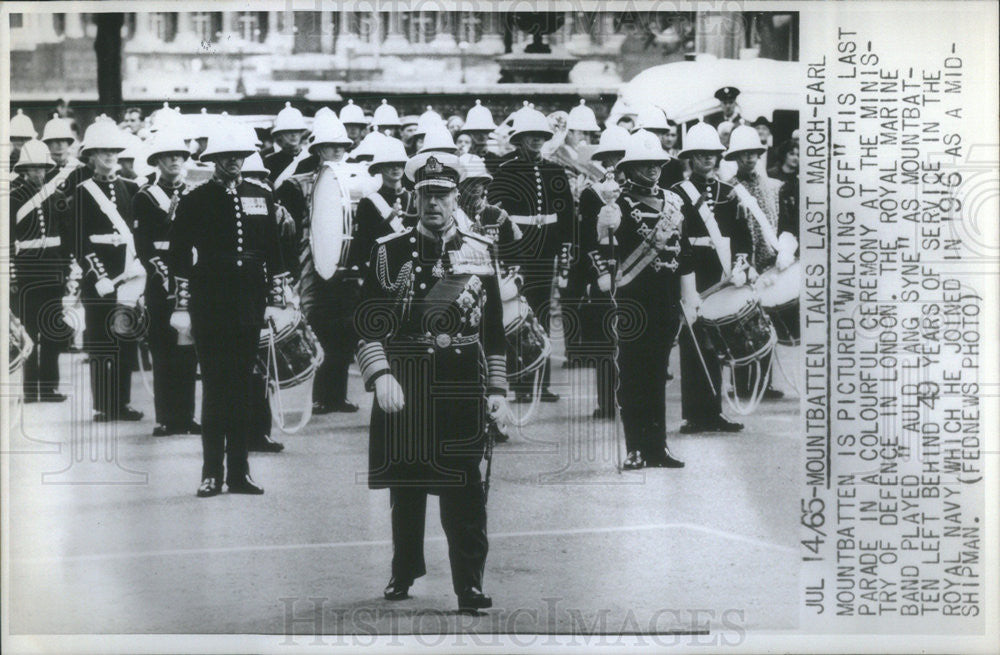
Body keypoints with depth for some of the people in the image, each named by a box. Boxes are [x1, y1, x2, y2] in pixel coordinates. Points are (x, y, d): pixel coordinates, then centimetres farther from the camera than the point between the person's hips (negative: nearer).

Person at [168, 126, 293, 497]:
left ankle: (239, 471, 12)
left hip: (249, 304, 3)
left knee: (243, 386, 6)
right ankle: (211, 473, 4)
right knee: (215, 387, -1)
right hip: (209, 306, -3)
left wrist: (277, 301, 8)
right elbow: (180, 257, 0)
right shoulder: (194, 201, 0)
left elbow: (274, 253, 12)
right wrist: (182, 306, -4)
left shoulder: (261, 196, 10)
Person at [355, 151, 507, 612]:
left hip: (461, 385, 0)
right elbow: (368, 322, 0)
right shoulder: (389, 253, 4)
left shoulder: (479, 253, 8)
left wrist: (497, 389, 5)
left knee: (464, 488, -4)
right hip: (402, 384, 0)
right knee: (404, 487, 10)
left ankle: (469, 584, 1)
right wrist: (380, 375, -14)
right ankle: (404, 572, 28)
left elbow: (494, 328, 10)